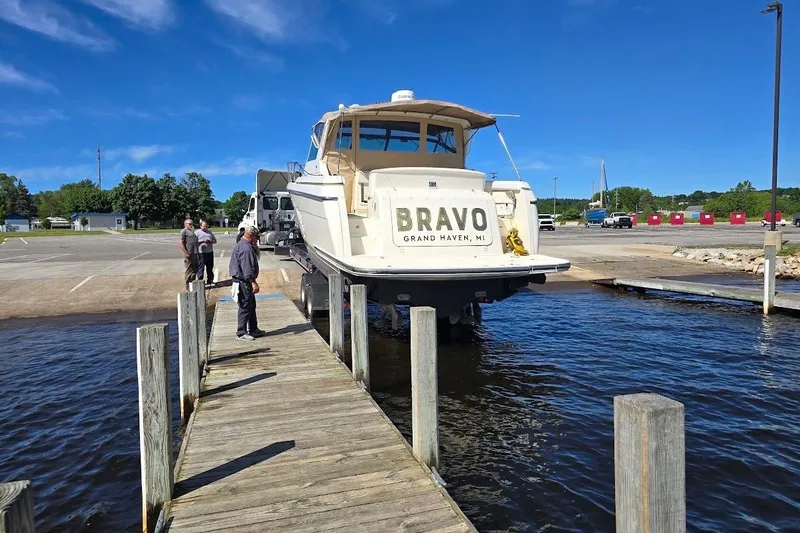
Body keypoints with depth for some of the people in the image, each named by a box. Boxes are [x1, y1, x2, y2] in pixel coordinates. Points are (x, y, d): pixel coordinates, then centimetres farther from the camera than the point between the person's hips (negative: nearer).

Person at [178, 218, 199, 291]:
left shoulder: (191, 231, 22)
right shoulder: (184, 231, -6)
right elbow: (180, 243, -14)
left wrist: (197, 252, 18)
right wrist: (186, 253, -19)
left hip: (195, 254, 9)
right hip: (189, 255, -9)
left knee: (194, 270, 15)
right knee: (189, 271, -3)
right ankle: (188, 286, 4)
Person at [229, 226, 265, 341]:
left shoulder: (241, 245, 15)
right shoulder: (246, 248, -21)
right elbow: (248, 269, -25)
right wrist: (254, 283, -25)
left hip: (243, 281, 11)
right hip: (244, 282, -11)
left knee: (251, 306, 17)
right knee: (245, 307, -5)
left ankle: (253, 329, 26)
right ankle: (241, 333, 2)